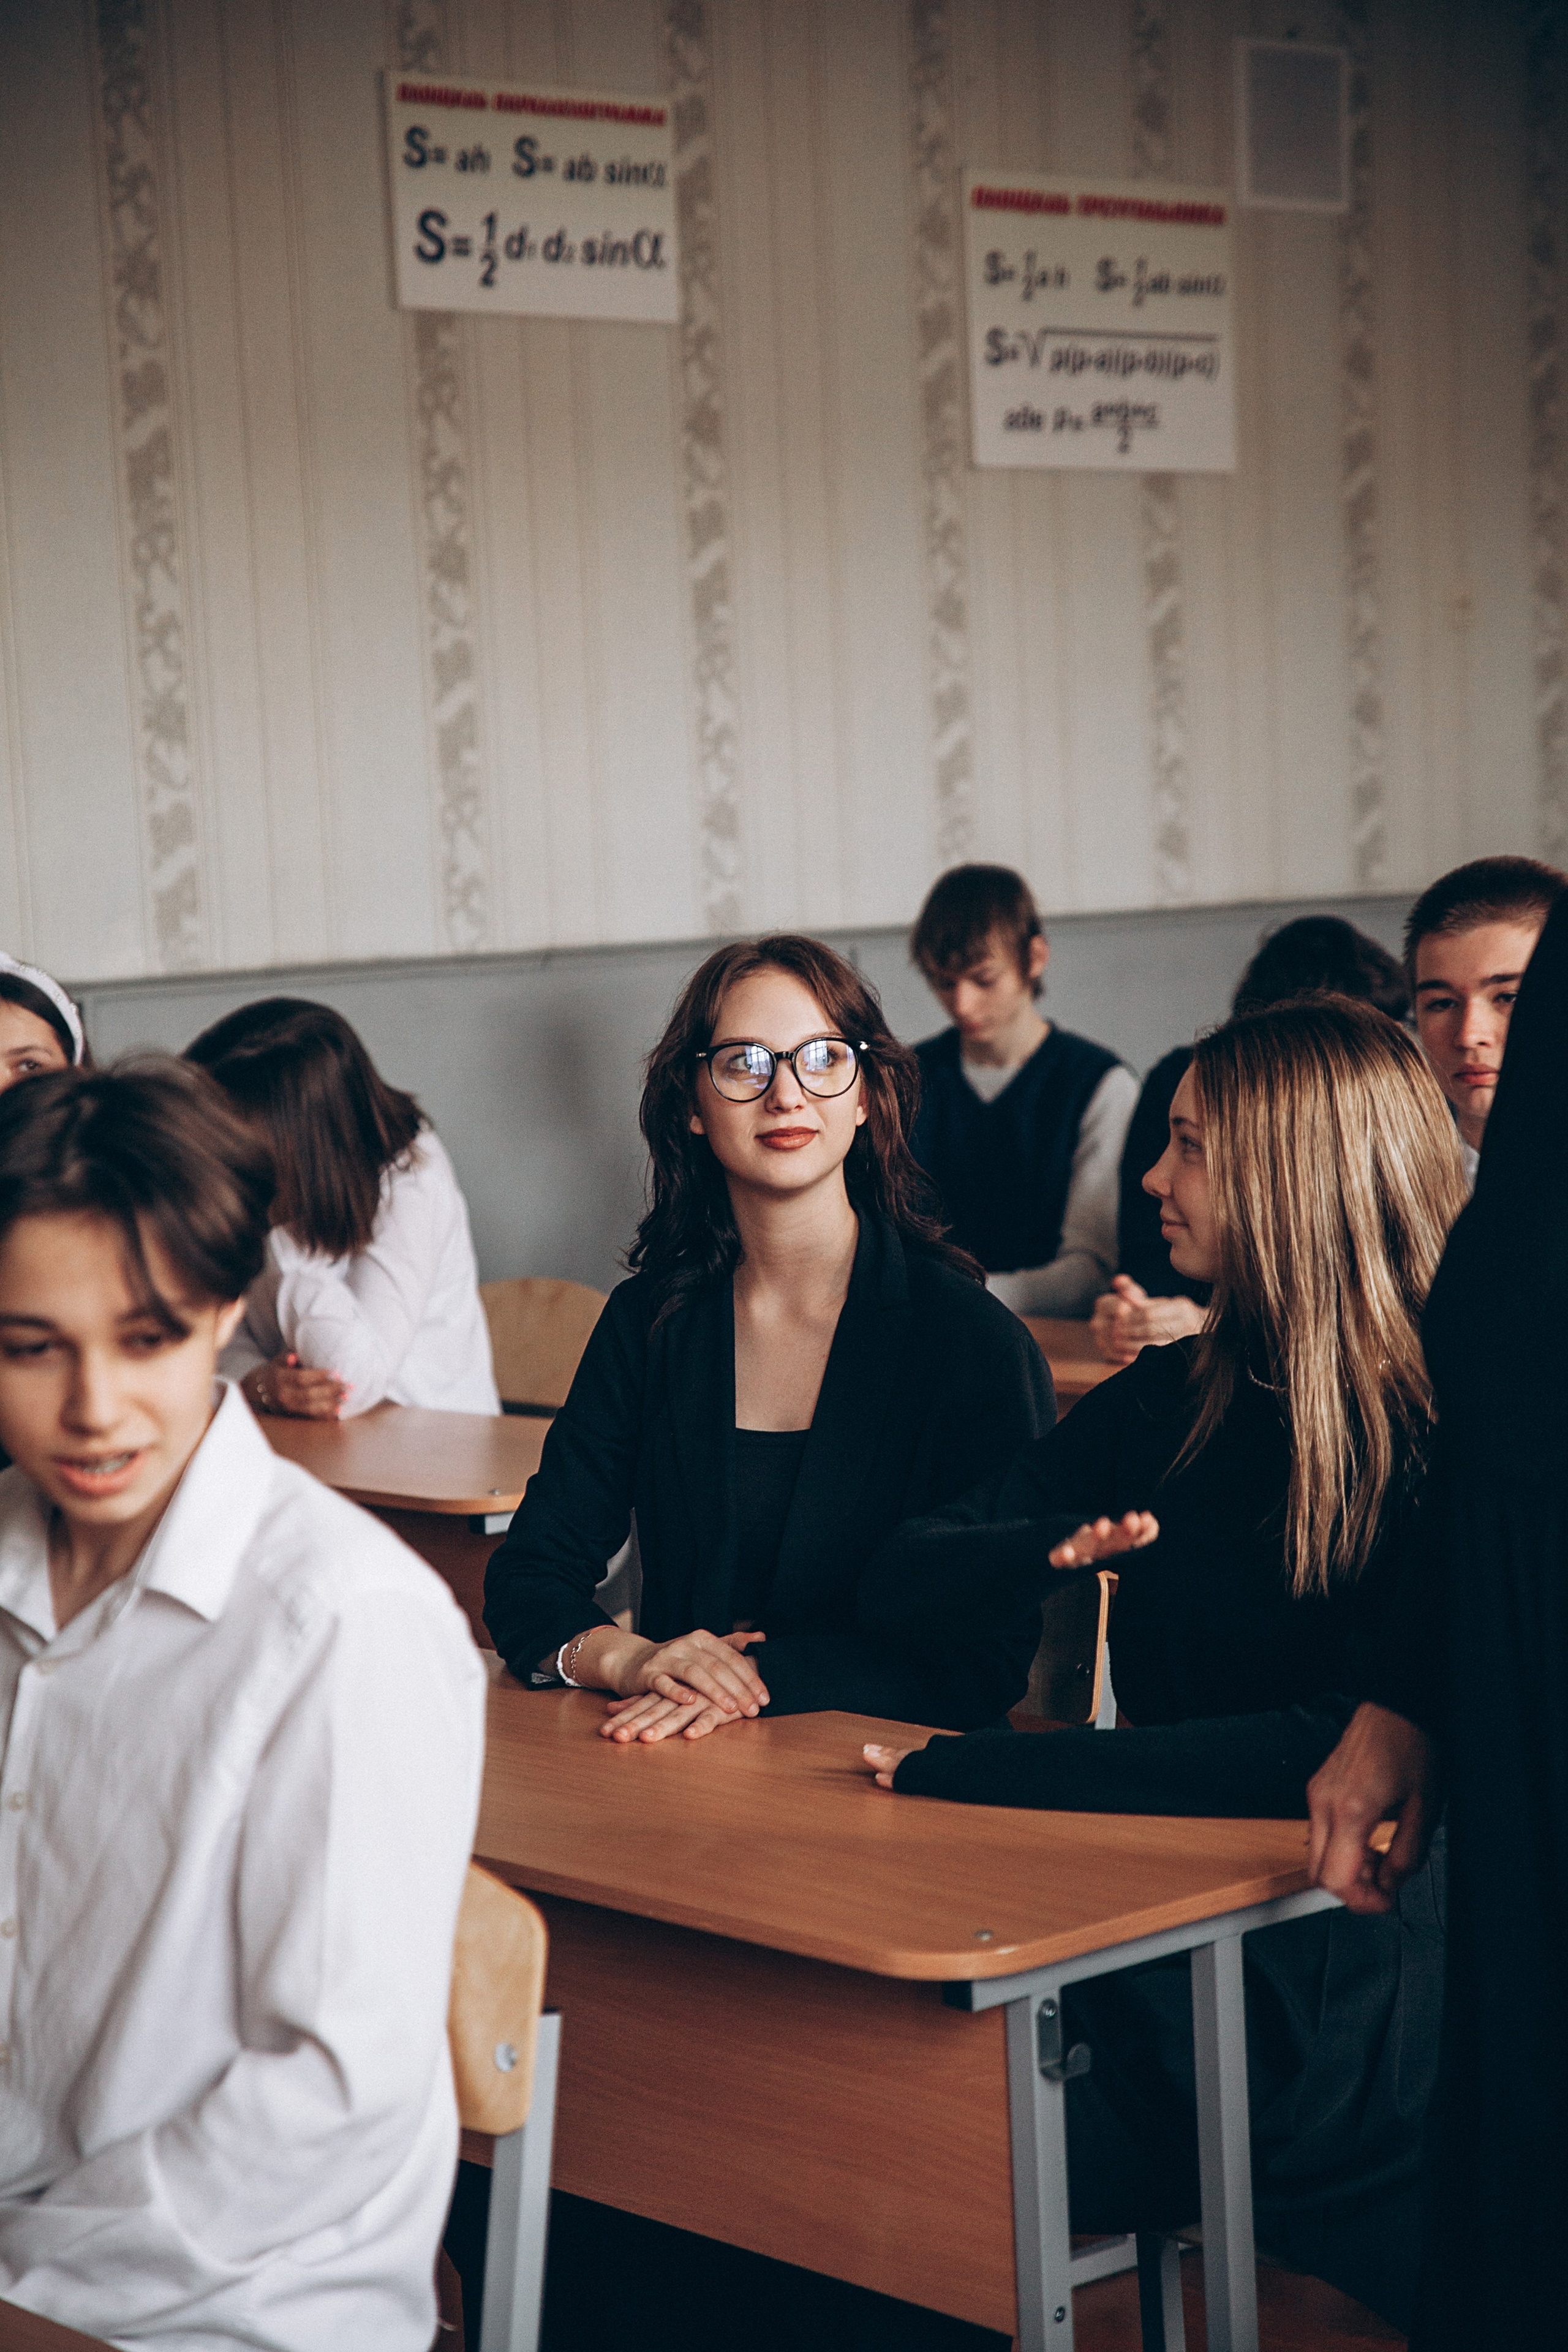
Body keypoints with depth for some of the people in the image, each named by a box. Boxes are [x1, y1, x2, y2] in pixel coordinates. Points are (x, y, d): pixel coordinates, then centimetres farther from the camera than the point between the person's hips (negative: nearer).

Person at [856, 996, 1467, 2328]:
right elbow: (898, 1580, 8)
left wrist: (985, 1770, -26)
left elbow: (1371, 1743, -26)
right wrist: (1044, 1551, -15)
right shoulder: (1175, 1398, 8)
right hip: (1148, 1962, 6)